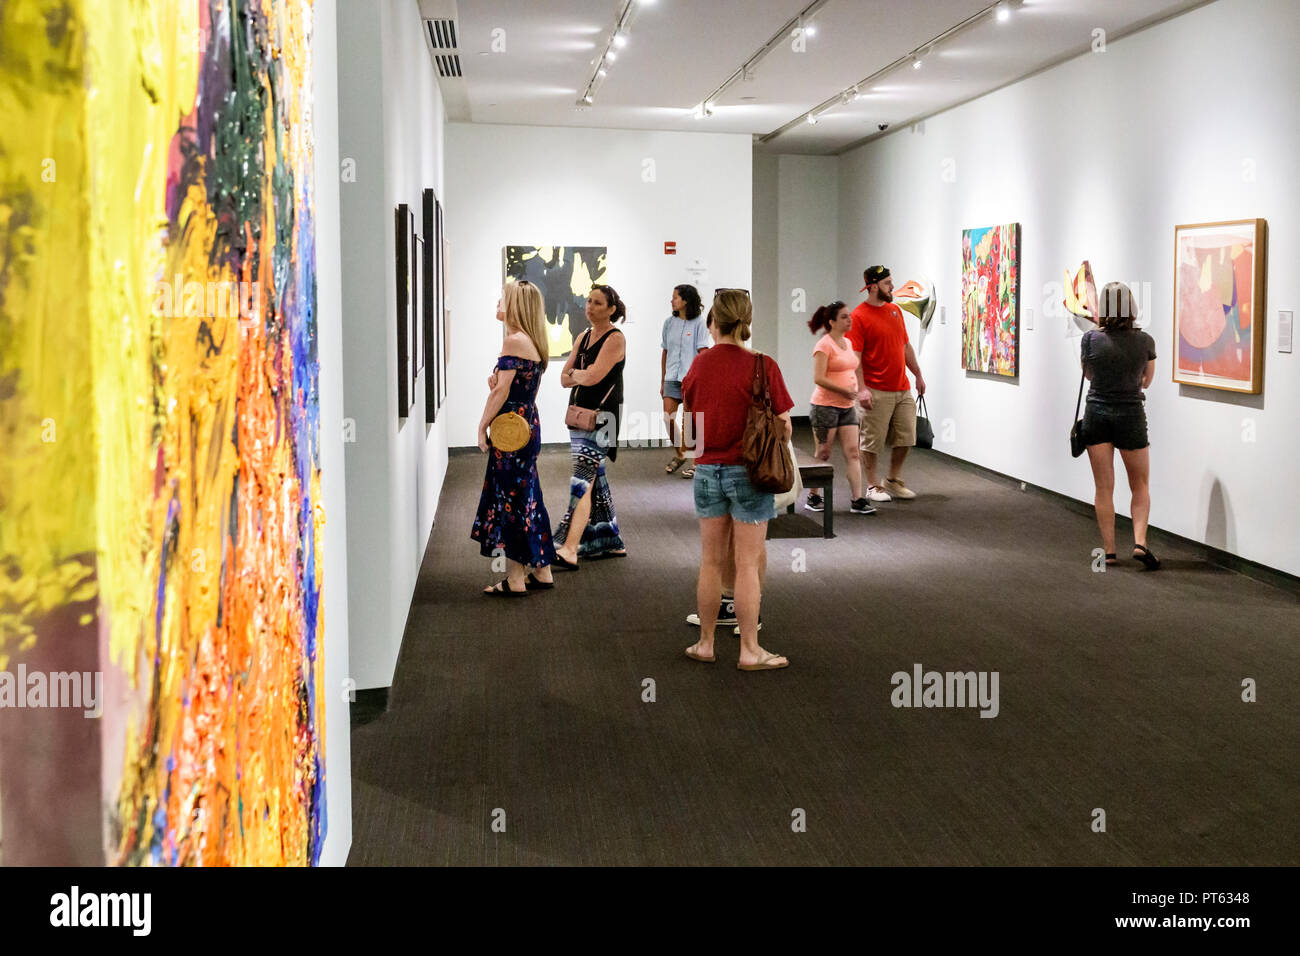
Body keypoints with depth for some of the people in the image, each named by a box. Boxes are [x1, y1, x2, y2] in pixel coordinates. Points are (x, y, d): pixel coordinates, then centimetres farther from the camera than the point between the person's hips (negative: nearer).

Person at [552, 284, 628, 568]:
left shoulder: (615, 339, -10)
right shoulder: (584, 337, 14)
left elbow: (593, 377, -20)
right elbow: (565, 378, 10)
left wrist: (576, 373, 0)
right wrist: (581, 375, -9)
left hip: (601, 418, -9)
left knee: (582, 482, -15)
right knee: (596, 481, 14)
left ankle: (569, 550, -20)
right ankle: (612, 543, 24)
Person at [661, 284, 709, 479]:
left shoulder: (698, 323, -4)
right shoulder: (669, 322, 10)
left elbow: (702, 353, -6)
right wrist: (662, 381, 15)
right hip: (672, 378, 4)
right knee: (668, 418, -3)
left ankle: (694, 461, 8)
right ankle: (679, 454, 18)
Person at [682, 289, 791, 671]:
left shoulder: (700, 363, -1)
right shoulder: (762, 365, -13)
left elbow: (688, 400, 17)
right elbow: (783, 425, -11)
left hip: (707, 470, 4)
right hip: (748, 471, -4)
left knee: (711, 561, 14)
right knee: (748, 564, 3)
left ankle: (705, 643, 22)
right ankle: (749, 651, 9)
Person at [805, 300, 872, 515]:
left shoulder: (848, 343, 13)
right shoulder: (824, 345, -12)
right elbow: (819, 378, -19)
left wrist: (857, 392, 14)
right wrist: (844, 390, -22)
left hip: (847, 407, 7)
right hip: (825, 406, -7)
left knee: (852, 452, -1)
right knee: (823, 454, 2)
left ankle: (857, 500, -2)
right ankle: (813, 497, 16)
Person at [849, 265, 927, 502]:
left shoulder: (895, 310, 13)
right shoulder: (859, 316, -9)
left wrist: (918, 375, 20)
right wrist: (862, 389, -21)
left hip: (903, 389, 7)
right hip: (877, 392, -7)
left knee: (906, 438, 9)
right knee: (872, 441, 0)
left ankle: (894, 481, 24)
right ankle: (872, 486, 13)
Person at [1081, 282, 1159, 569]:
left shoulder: (1091, 339, -9)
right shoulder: (1145, 341, -8)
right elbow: (1146, 380, 8)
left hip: (1097, 413, 1)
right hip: (1131, 415, -1)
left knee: (1104, 488, 7)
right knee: (1140, 486, 13)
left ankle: (1109, 551, 8)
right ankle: (1140, 542, -5)